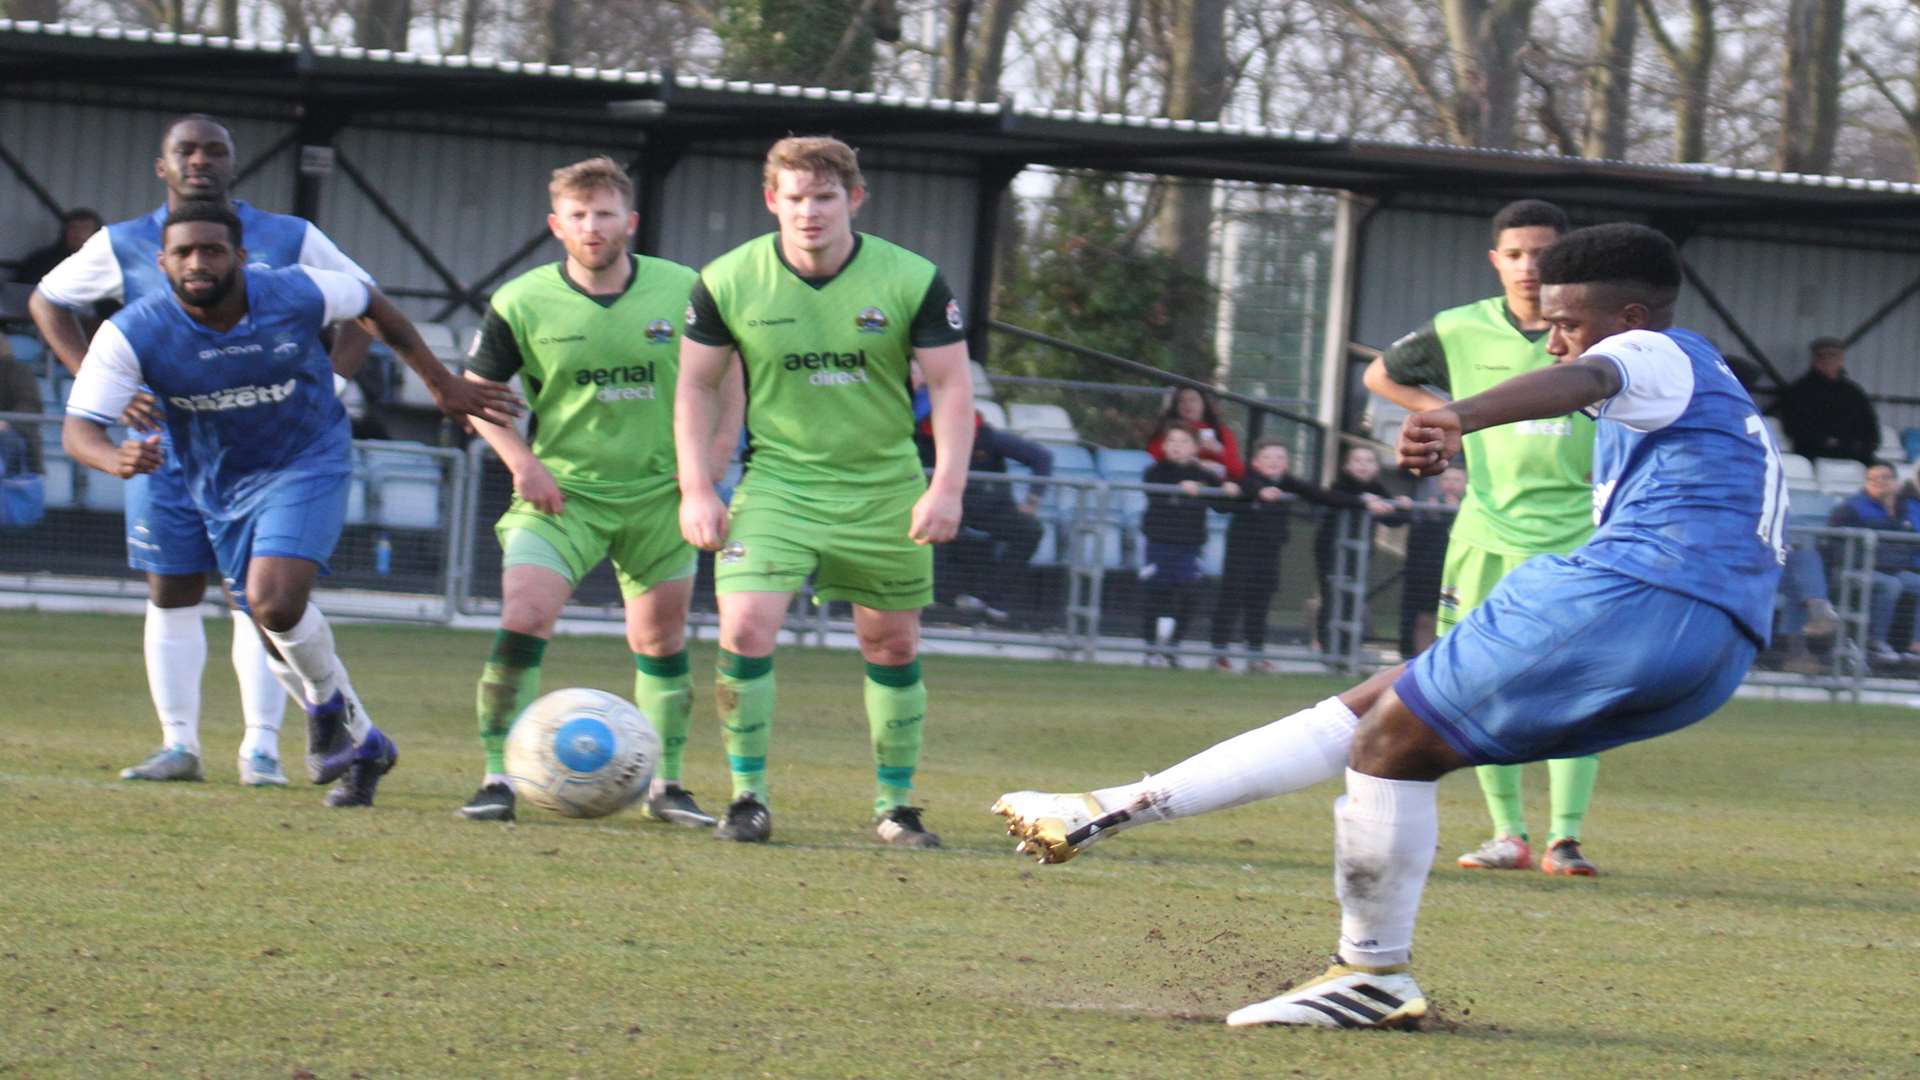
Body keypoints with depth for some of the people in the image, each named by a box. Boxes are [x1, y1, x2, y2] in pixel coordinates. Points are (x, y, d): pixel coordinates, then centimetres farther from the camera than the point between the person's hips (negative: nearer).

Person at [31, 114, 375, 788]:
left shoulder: (288, 241, 2)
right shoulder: (124, 246, 4)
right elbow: (47, 301, 17)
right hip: (167, 446, 1)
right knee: (171, 597, 3)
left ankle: (261, 748, -2)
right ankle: (179, 745, 10)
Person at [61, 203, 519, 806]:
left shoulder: (297, 296, -20)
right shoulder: (134, 334, -20)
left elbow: (371, 305, 2)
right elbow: (78, 428, -22)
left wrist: (442, 385, 7)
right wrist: (115, 459, -46)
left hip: (308, 465, -3)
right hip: (220, 487, 3)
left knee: (275, 603, -26)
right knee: (280, 641, 9)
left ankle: (328, 705, 2)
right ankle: (363, 747, 30)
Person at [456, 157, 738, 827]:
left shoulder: (683, 292, -5)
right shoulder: (522, 304, -8)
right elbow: (477, 392, 3)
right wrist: (522, 461, -11)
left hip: (660, 492, 2)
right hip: (562, 490, -2)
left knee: (661, 639, 9)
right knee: (522, 620, -17)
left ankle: (665, 784, 23)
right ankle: (498, 778, -9)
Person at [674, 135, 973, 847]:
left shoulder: (913, 281, -11)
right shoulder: (727, 282, -8)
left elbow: (951, 385, -5)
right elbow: (697, 386, 3)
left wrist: (947, 488, -15)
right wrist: (697, 490, -5)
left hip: (885, 488, 1)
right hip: (777, 483, -1)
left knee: (892, 646, 8)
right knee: (745, 627, -17)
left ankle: (895, 804, 24)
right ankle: (748, 796, -3)